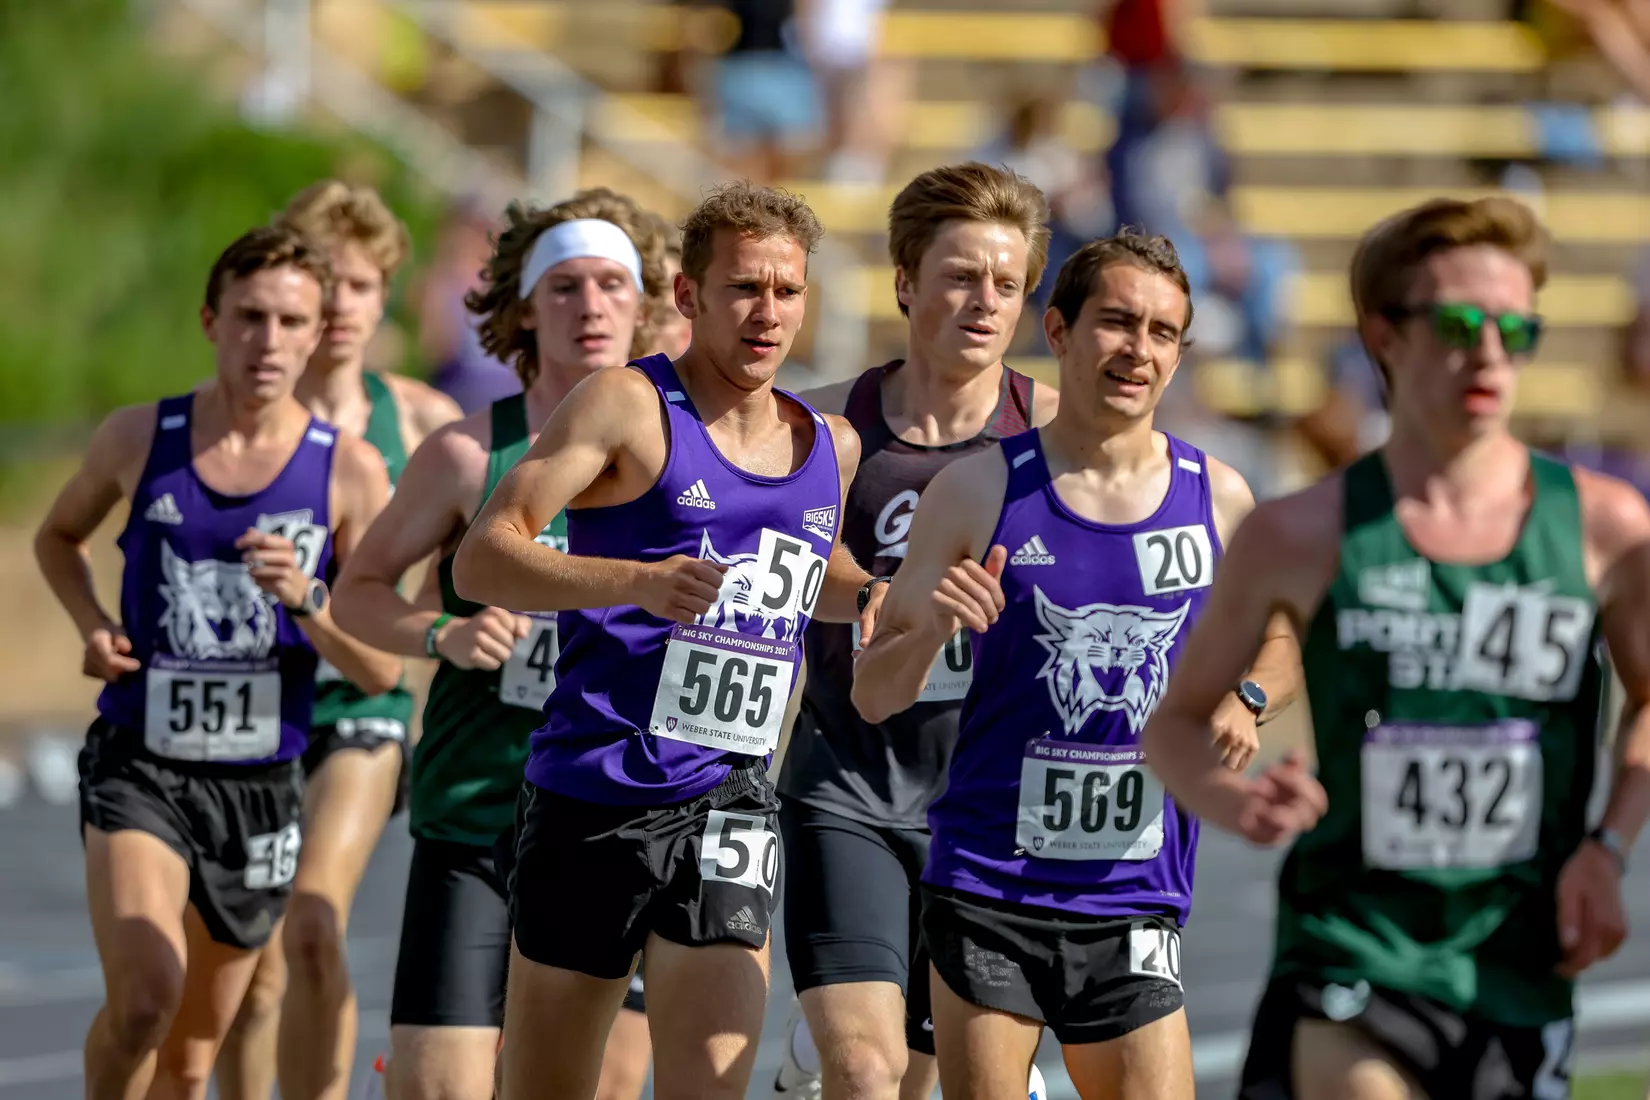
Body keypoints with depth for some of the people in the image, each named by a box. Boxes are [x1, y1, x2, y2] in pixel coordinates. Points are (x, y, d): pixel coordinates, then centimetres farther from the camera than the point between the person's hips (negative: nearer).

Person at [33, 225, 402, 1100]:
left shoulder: (350, 472, -2)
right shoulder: (139, 438, 0)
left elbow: (381, 672, -2)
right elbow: (58, 536, 22)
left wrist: (304, 602, -21)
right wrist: (94, 624, 2)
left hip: (261, 779, 2)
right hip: (139, 764, -2)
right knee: (145, 996, -26)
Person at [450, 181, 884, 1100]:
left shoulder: (832, 448, 12)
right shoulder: (629, 406, -6)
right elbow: (481, 561, -15)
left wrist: (871, 598, 13)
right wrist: (642, 583, -29)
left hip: (730, 807, 3)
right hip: (591, 802, -3)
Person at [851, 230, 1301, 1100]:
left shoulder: (1216, 499, 4)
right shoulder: (979, 491, -2)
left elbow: (1275, 643, 20)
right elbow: (873, 696, 1)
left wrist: (1243, 700, -2)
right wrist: (931, 629, -20)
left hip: (1135, 899, 2)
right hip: (987, 888, -2)